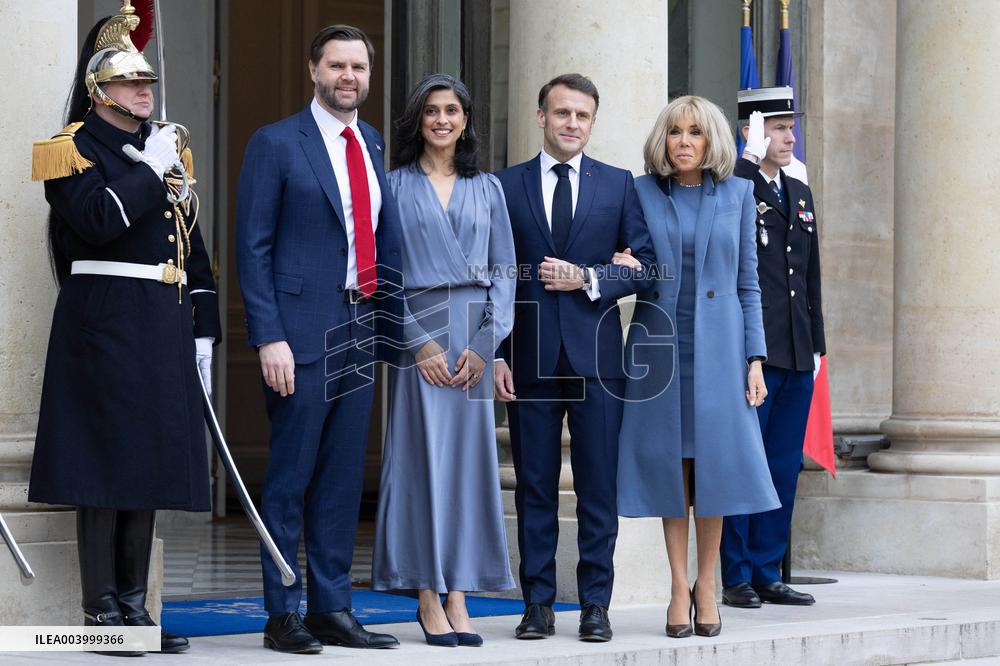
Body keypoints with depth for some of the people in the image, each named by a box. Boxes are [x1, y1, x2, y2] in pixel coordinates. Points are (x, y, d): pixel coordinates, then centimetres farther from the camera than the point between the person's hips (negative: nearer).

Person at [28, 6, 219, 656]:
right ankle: (101, 609, 0)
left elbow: (193, 248, 19)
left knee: (150, 457, 7)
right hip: (103, 325, -7)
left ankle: (134, 604, 13)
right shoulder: (74, 148, -2)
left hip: (163, 332, 7)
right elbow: (98, 221, -21)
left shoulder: (168, 148, 18)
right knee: (106, 457, -5)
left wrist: (203, 331, 13)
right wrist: (150, 170, -12)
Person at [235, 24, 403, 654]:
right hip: (303, 332, -6)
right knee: (291, 478, -1)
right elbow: (253, 248, -7)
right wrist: (269, 338, -14)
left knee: (344, 478, 10)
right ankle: (282, 615, 7)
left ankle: (332, 609, 17)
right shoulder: (276, 144, -4)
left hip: (361, 330, 6)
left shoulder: (375, 146, 14)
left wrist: (394, 325, 7)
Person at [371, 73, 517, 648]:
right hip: (418, 328, -2)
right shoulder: (396, 187, 5)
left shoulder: (488, 189, 12)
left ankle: (459, 598, 3)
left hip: (476, 335, 2)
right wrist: (419, 342, -11)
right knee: (423, 455, -4)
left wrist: (484, 346, -4)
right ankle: (429, 597, -1)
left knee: (469, 458, 0)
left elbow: (504, 271, 9)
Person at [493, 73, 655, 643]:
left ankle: (596, 606, 7)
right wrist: (495, 353, -2)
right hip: (531, 357, 0)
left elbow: (646, 264, 4)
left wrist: (588, 279, -10)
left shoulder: (619, 185, 8)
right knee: (535, 487, 4)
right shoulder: (506, 186, 7)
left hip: (596, 355, 0)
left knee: (599, 488, 1)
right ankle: (539, 604, 10)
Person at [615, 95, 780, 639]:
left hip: (718, 344, 0)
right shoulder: (641, 193, 4)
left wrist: (755, 358, 0)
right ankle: (679, 585, 10)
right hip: (657, 343, 0)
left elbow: (748, 282, 6)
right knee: (670, 462, 2)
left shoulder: (737, 194, 5)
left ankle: (706, 584, 11)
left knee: (716, 459, -1)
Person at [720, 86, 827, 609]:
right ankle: (735, 577, 4)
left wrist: (816, 344, 17)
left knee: (784, 467, 9)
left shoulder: (800, 194, 18)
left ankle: (766, 574, 17)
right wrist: (753, 158, -24)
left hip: (796, 356, 7)